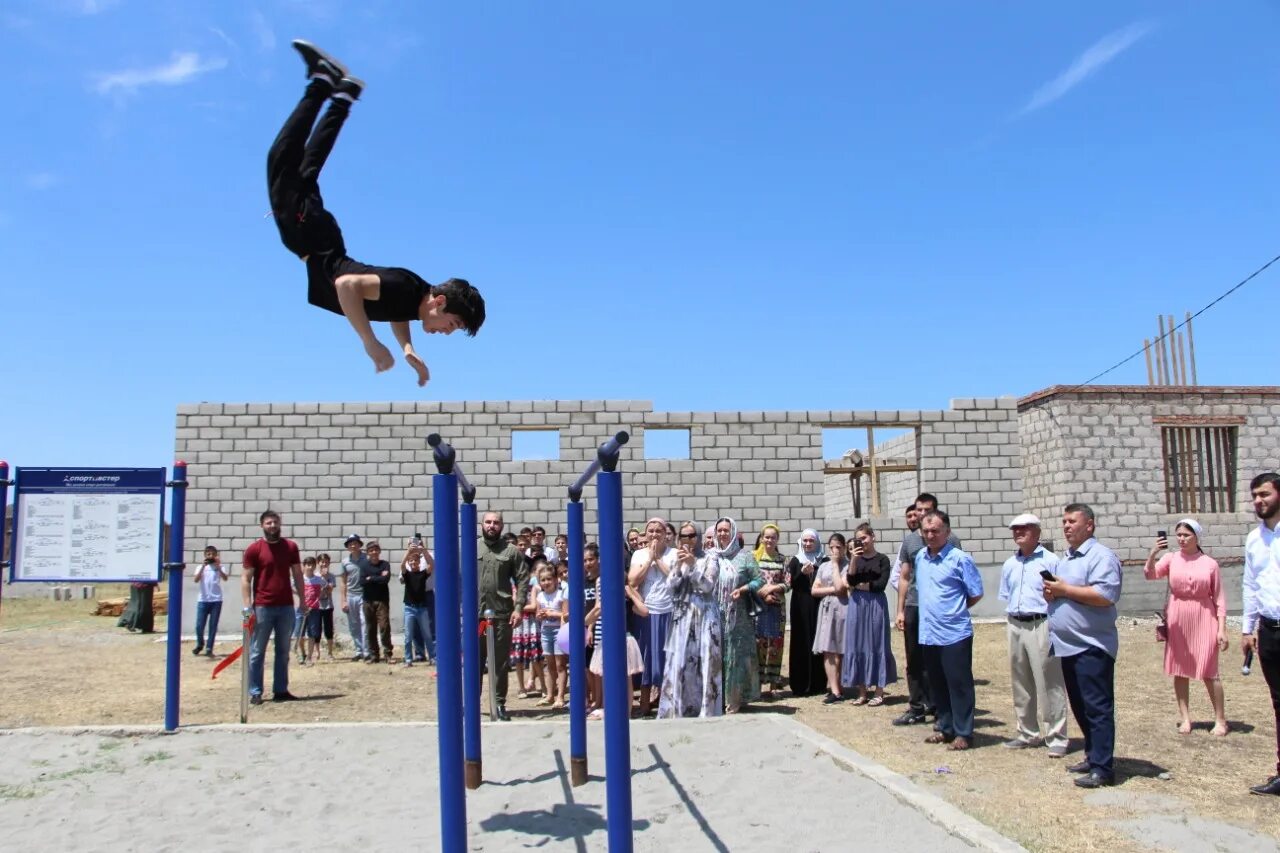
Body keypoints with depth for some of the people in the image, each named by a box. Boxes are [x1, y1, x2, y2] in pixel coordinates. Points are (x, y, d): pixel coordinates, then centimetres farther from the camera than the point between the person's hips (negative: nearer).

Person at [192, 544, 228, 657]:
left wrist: (218, 567, -23)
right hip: (203, 600, 1)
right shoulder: (201, 567, 7)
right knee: (199, 626, 1)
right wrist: (203, 567, -17)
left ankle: (209, 649, 8)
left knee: (213, 626, 0)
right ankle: (200, 644, 25)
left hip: (216, 600, -1)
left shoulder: (219, 567, 5)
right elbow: (196, 580, -10)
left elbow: (225, 578, -13)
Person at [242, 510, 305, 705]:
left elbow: (297, 575, 12)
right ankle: (255, 692, 8)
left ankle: (281, 690, 15)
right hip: (262, 607, -3)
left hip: (286, 607, 3)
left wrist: (302, 600, 7)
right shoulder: (254, 549, -2)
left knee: (283, 651, 8)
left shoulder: (291, 546, 7)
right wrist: (247, 607, -10)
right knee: (257, 651, 2)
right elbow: (246, 579, -3)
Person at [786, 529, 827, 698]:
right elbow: (791, 584, 0)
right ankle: (800, 684, 3)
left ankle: (816, 683, 9)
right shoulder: (795, 561, 7)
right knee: (801, 643, -1)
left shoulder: (823, 561, 7)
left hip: (818, 607, 1)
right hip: (801, 608, -1)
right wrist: (802, 573, -16)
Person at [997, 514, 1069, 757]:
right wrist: (1011, 622, 14)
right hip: (1015, 627, 6)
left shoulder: (1050, 561, -5)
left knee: (1049, 685, -5)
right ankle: (1028, 733, 22)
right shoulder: (1009, 565, 14)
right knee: (1020, 684, 11)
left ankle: (1056, 738, 1)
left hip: (1041, 625, -6)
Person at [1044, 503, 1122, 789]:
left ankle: (1103, 768, -2)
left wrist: (1064, 589, -18)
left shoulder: (1101, 556, -11)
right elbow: (1060, 592, 27)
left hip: (1092, 647, -9)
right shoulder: (1065, 559, 18)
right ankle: (1093, 757, 25)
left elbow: (1105, 595, -24)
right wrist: (1051, 593, 3)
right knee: (1080, 708, 15)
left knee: (1097, 708, -6)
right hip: (1068, 645, 9)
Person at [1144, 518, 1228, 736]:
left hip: (1203, 622, -2)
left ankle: (1220, 720, 11)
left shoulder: (1210, 563, -1)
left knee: (1209, 672, -2)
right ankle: (1185, 718, 17)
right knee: (1180, 671, 7)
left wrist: (1222, 629, -3)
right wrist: (1153, 553, -28)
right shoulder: (1171, 558, 2)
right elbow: (1150, 574, -13)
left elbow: (1219, 598, 1)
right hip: (1177, 622, 2)